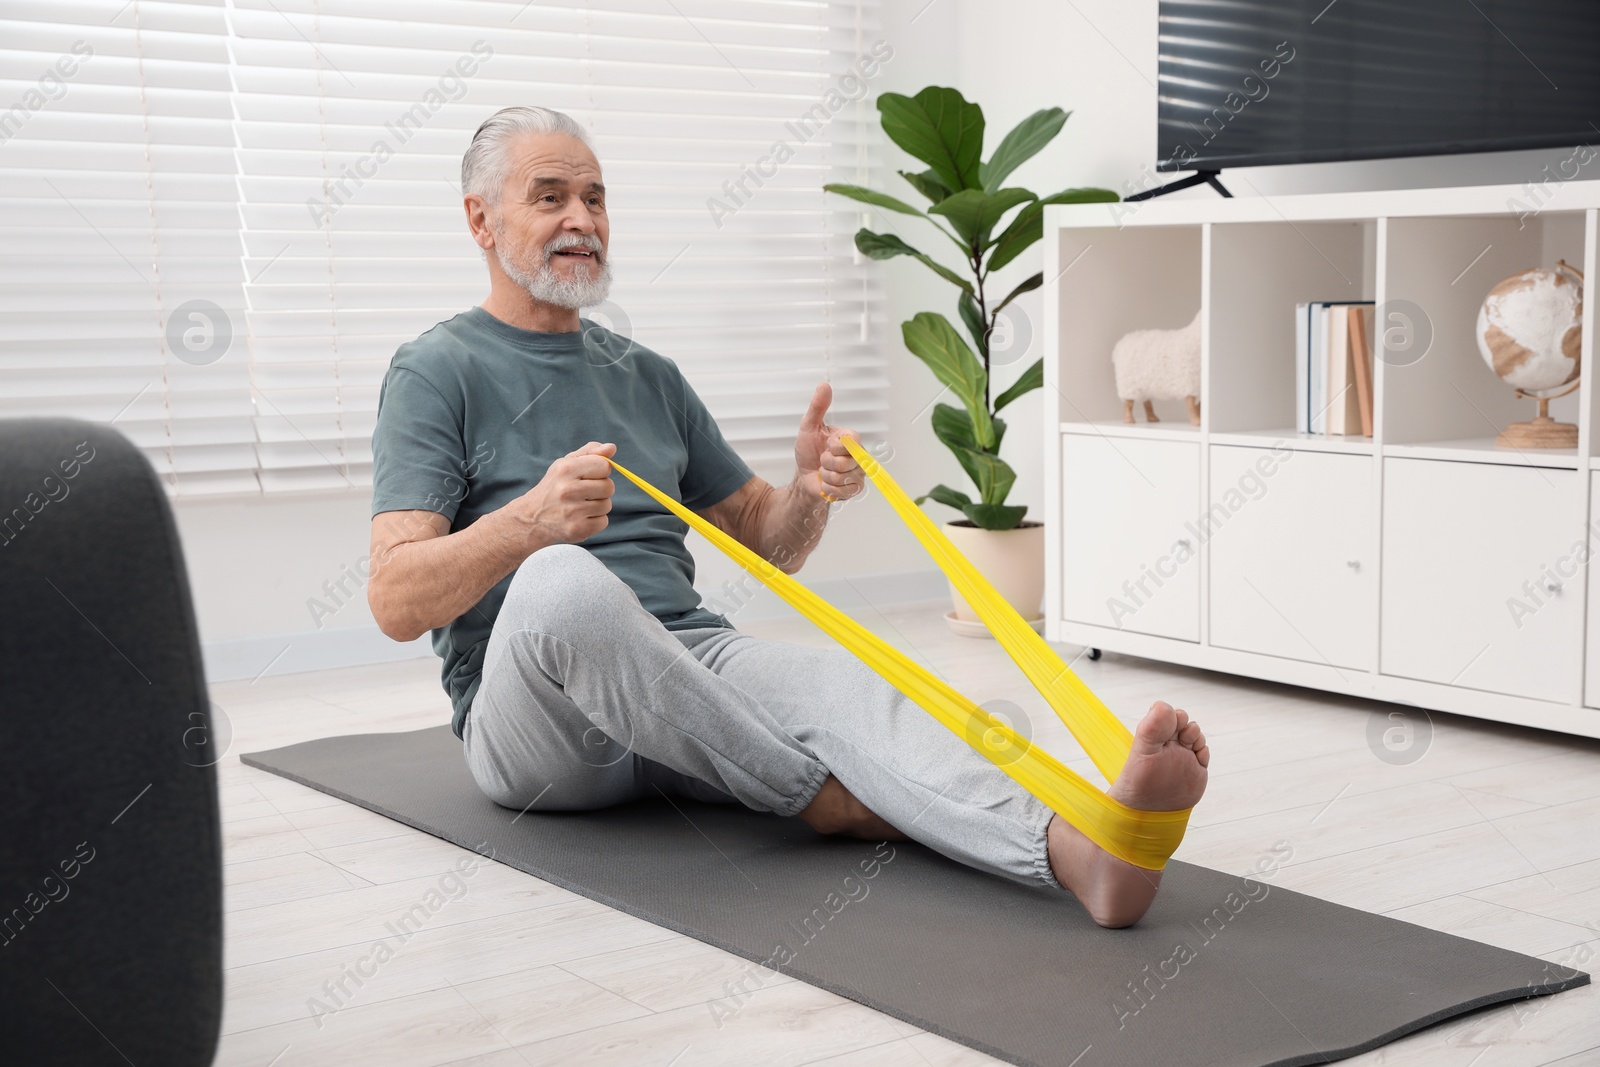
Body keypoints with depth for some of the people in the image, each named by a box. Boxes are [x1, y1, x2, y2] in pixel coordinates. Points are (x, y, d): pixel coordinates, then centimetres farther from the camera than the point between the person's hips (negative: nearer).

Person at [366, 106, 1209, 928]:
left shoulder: (648, 376, 21)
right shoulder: (437, 374, 2)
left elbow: (766, 545, 21)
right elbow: (396, 603, -11)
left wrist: (808, 494, -3)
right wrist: (528, 520, -30)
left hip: (690, 660, 4)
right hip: (530, 707, -4)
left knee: (835, 682, -30)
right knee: (562, 580, -39)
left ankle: (1080, 848, -58)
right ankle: (821, 798, -26)